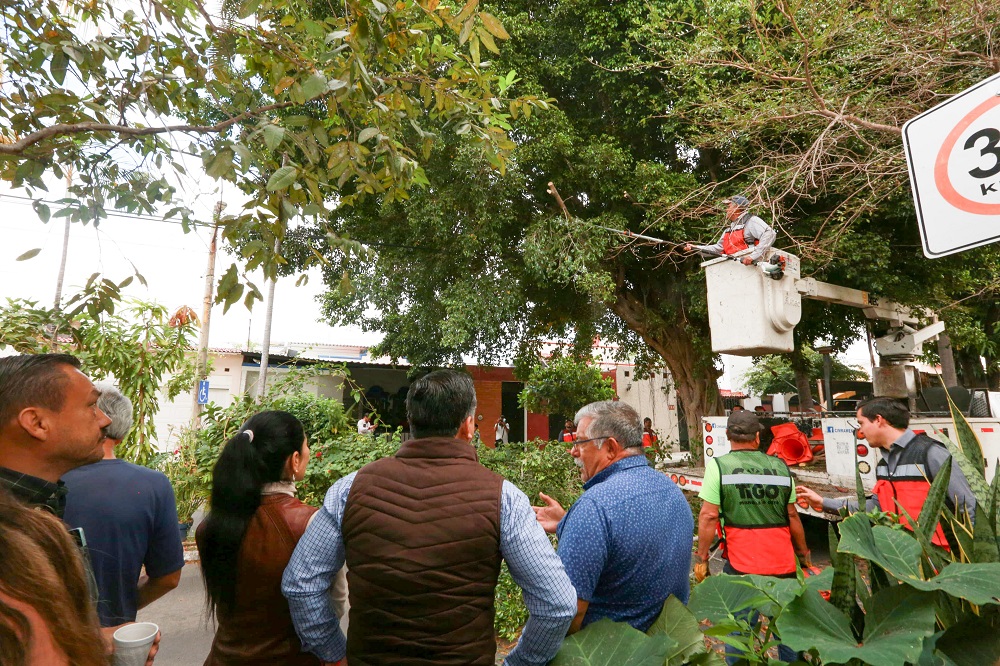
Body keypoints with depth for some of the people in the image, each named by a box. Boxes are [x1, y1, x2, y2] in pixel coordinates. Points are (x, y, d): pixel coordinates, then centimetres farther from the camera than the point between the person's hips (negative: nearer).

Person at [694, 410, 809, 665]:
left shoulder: (718, 466, -9)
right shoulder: (780, 467, 3)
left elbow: (708, 516, -13)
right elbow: (792, 516, 8)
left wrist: (701, 558, -4)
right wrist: (803, 552, 22)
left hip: (742, 566, -4)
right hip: (783, 564, 4)